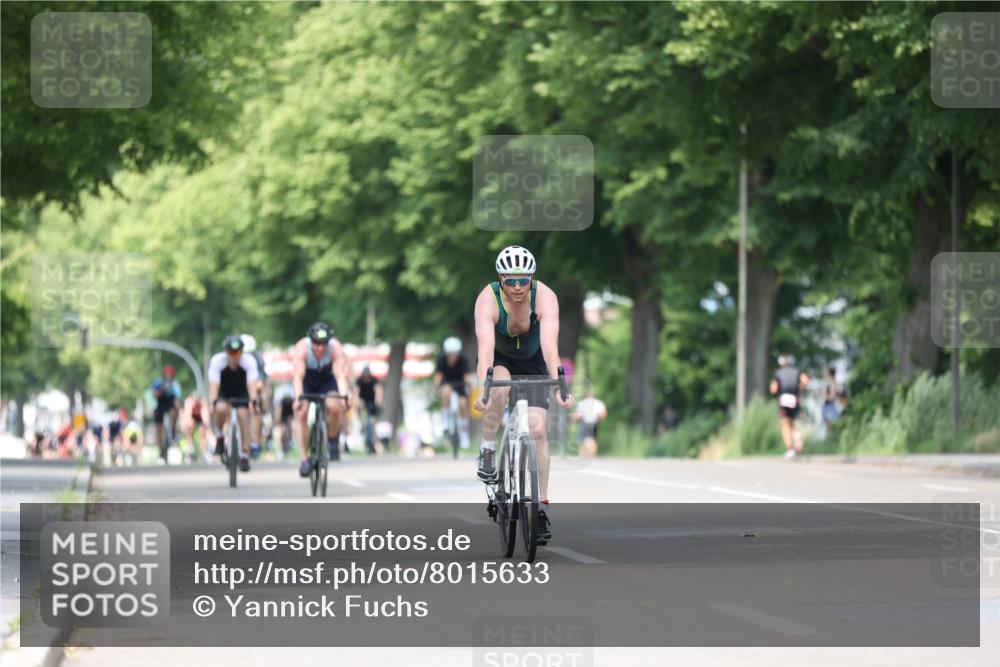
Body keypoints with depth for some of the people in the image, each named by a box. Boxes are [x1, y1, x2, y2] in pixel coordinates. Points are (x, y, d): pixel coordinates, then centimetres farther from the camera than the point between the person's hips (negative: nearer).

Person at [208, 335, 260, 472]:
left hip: (241, 394, 1)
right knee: (221, 409, -32)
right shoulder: (217, 361, -28)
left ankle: (245, 455, -10)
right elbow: (214, 385, -35)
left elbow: (252, 384, -35)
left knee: (243, 415, -20)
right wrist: (212, 403, -50)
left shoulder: (249, 361, -26)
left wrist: (253, 401, -52)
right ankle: (219, 438, -6)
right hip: (223, 393, -1)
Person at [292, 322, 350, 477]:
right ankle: (304, 459, -10)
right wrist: (298, 397, -56)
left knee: (334, 407, -27)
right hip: (306, 381, 0)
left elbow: (340, 375, -39)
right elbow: (298, 376, -41)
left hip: (327, 379, 0)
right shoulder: (302, 348, -33)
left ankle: (333, 440, 1)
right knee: (301, 414, -17)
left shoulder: (336, 348, -31)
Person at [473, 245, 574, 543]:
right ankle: (487, 451, -14)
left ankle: (542, 506, -6)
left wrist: (558, 386, -56)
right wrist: (482, 389, -58)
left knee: (537, 430, -13)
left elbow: (550, 345, -42)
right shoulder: (488, 299, -32)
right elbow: (485, 347, -44)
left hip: (533, 363, 1)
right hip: (499, 360, 0)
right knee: (499, 389, -36)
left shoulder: (545, 297, -30)